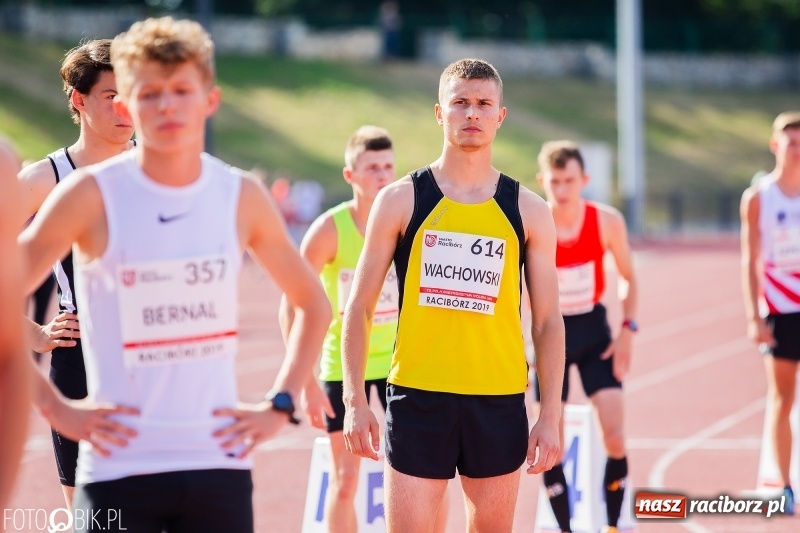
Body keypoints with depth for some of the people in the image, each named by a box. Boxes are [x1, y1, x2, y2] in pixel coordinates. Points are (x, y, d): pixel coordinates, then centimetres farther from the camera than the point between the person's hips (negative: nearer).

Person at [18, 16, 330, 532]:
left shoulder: (242, 196, 4)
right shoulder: (91, 195, -6)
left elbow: (313, 304, 17)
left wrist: (280, 404, 8)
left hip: (219, 463, 3)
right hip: (119, 466, -3)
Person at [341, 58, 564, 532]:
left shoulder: (528, 211, 5)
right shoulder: (401, 201, 1)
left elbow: (548, 320, 6)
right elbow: (360, 306, 4)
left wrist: (551, 417, -1)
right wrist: (356, 400, -4)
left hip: (499, 402, 2)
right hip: (417, 398, -1)